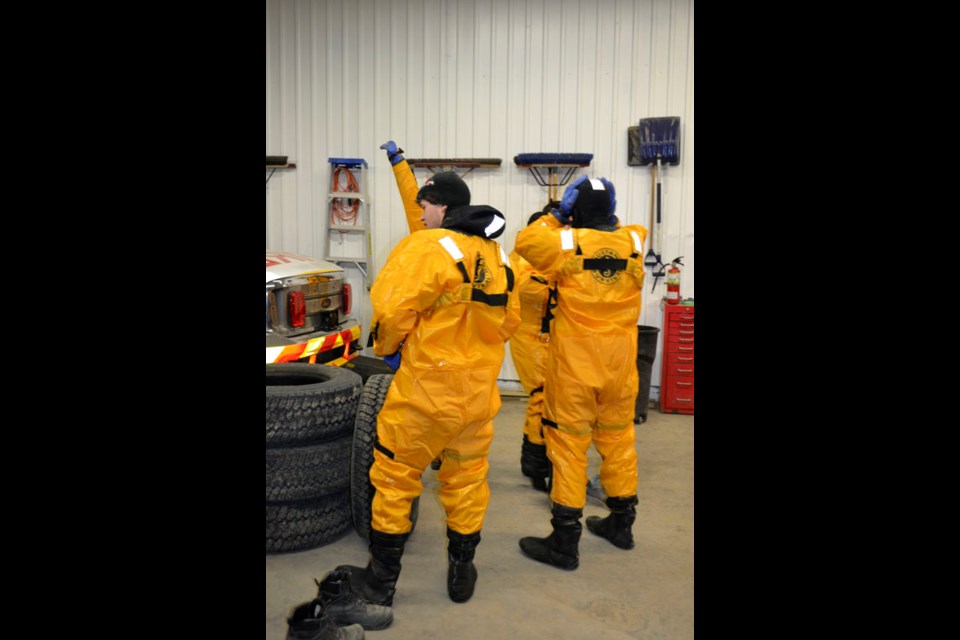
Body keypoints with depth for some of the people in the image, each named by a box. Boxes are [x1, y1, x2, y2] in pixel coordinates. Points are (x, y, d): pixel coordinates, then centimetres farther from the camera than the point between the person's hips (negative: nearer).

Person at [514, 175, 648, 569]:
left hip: (575, 359, -4)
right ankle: (621, 523, 33)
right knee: (618, 437, 17)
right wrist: (604, 219, 17)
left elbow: (525, 240, 6)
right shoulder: (634, 241, 2)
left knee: (568, 444, 2)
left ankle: (565, 543, 6)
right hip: (620, 359, 4)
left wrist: (556, 218, 14)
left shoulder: (566, 242, -9)